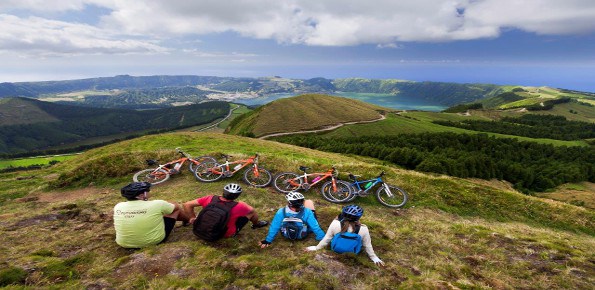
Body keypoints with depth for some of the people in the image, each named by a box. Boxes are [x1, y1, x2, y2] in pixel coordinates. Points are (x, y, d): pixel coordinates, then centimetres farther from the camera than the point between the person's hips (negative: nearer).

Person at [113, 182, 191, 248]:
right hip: (155, 241, -4)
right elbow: (176, 207, -3)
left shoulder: (118, 207, -11)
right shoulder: (156, 205, -23)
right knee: (176, 208, 10)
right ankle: (187, 220, 39)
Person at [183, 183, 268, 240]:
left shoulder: (210, 199, -23)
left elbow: (187, 205, -16)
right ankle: (256, 224, 40)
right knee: (252, 211, 8)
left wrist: (193, 217, -1)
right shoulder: (237, 206, -30)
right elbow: (250, 210, -8)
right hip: (227, 234, -3)